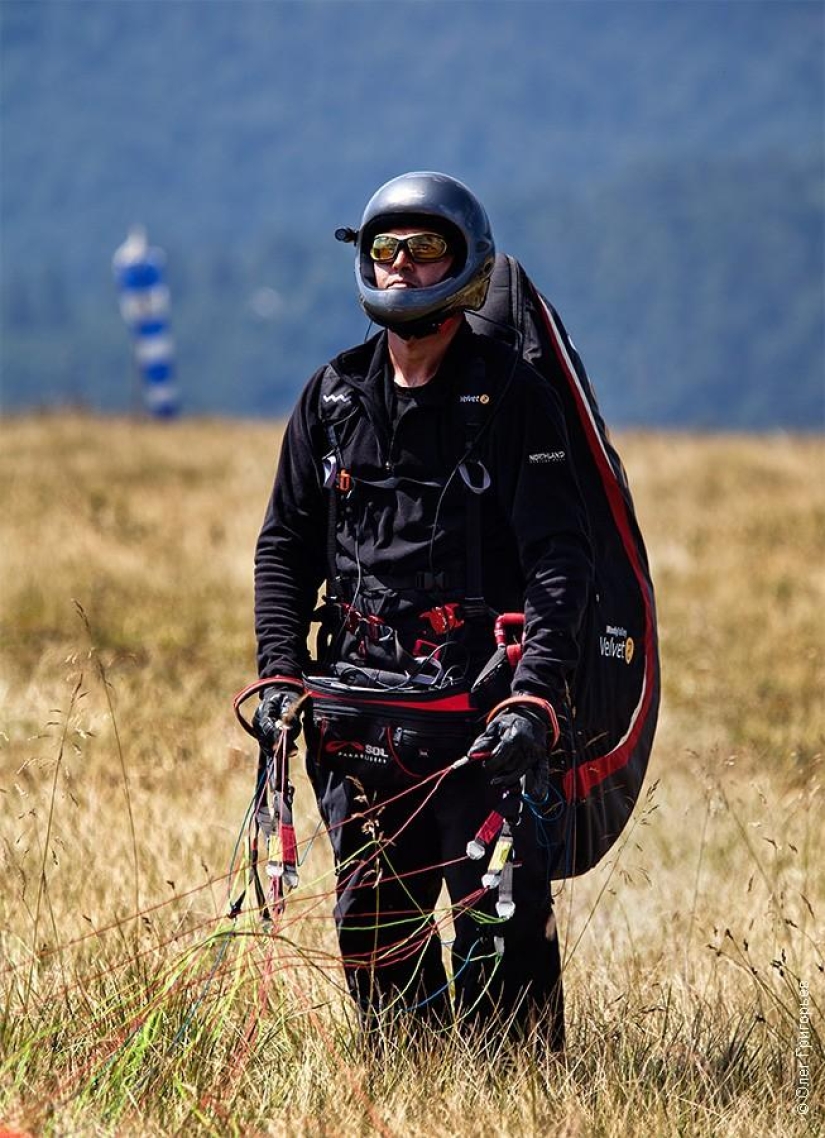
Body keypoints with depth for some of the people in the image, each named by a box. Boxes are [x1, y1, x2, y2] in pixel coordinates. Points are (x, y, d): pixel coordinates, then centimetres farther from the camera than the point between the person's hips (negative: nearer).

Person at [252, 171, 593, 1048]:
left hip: (480, 704, -4)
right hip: (359, 705, 5)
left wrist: (535, 696, -18)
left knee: (501, 921, -8)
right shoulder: (333, 396, 12)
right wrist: (280, 673, 3)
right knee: (372, 927, 7)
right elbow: (285, 544, 16)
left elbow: (559, 557, -7)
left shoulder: (512, 396, -2)